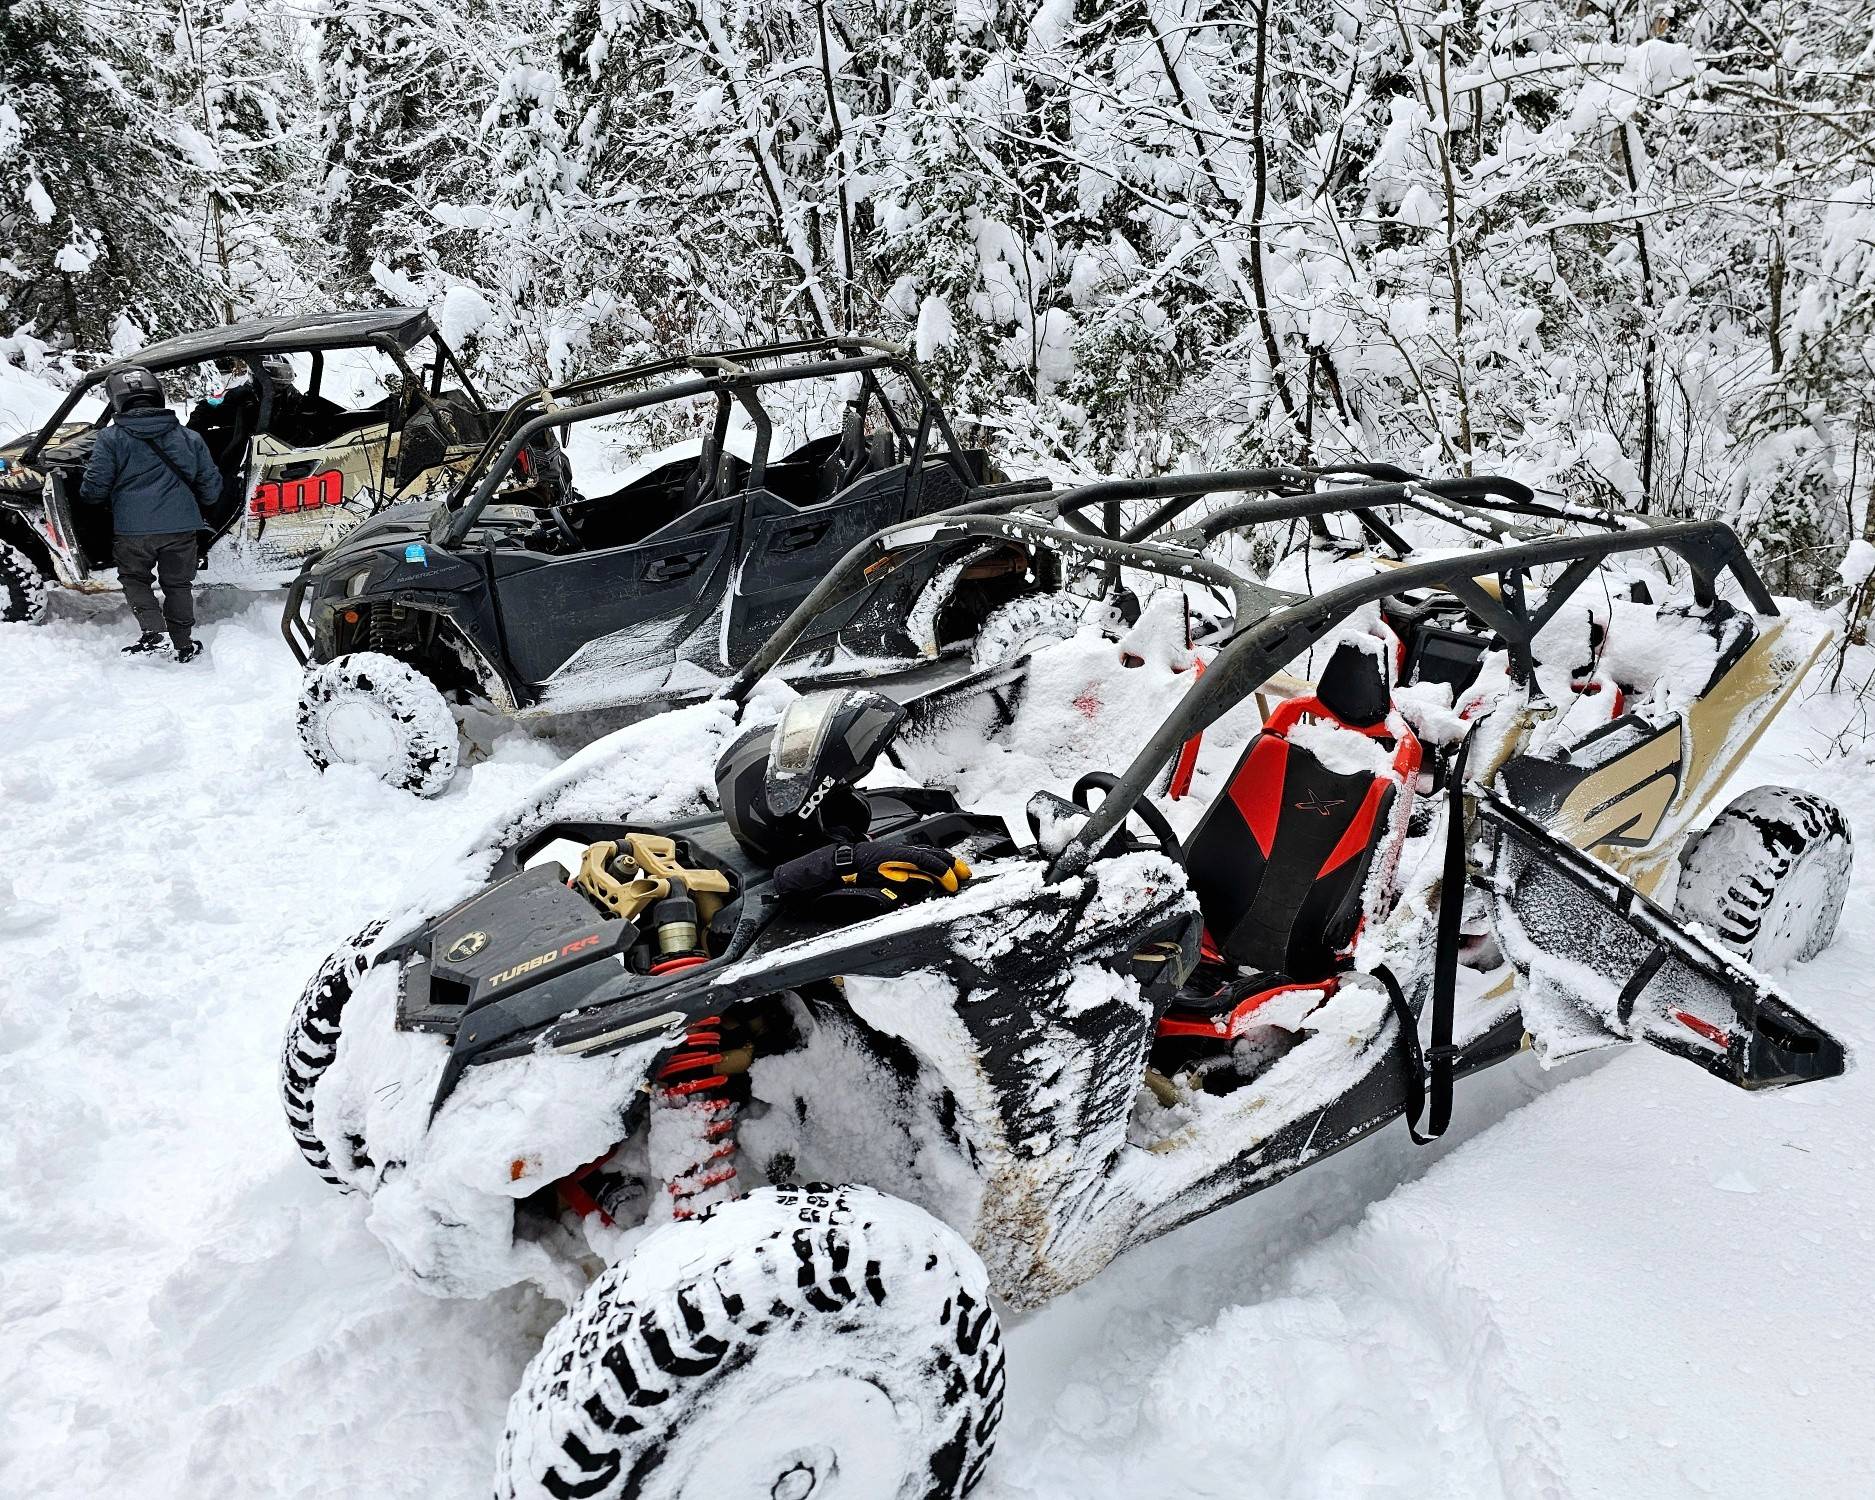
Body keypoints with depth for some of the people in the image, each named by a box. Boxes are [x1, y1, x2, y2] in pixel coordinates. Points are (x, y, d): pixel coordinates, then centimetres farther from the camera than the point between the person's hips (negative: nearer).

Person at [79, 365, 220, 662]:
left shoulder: (111, 438, -2)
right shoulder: (189, 437, 8)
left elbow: (94, 488, -4)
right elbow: (210, 486, 11)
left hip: (132, 529, -2)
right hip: (181, 526, 2)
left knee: (134, 578, 18)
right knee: (177, 583, 18)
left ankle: (152, 632, -1)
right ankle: (184, 644, 19)